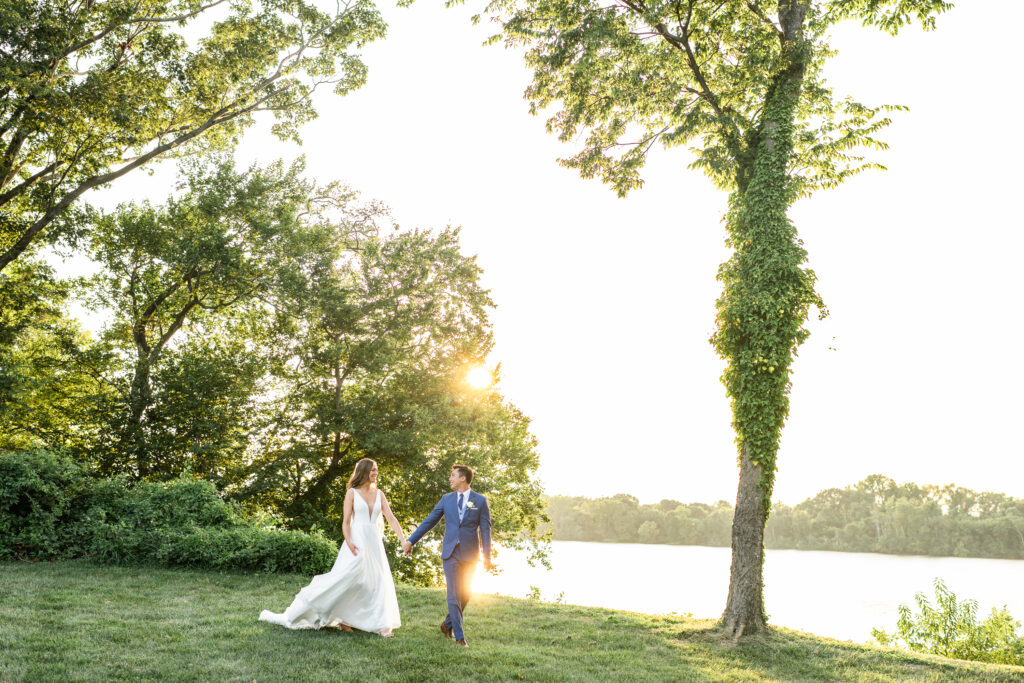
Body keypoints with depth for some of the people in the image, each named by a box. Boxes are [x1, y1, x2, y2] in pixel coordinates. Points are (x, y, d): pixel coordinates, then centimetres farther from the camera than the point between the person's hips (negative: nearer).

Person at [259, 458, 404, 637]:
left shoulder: (379, 494, 11)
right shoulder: (352, 493, 0)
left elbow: (391, 518, 5)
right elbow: (346, 522, -4)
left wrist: (404, 540, -6)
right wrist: (348, 542, -21)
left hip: (374, 543, 5)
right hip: (357, 542, -4)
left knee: (379, 583, 0)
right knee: (343, 578, -11)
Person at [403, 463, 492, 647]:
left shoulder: (480, 500, 1)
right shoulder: (447, 499, 7)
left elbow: (485, 529, -1)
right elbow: (429, 521, 10)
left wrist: (487, 556, -7)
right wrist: (411, 541, 5)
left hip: (469, 555, 0)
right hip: (450, 553, 1)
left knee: (466, 594, 9)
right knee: (454, 594, -4)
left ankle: (448, 624, 31)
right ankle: (459, 636, 3)